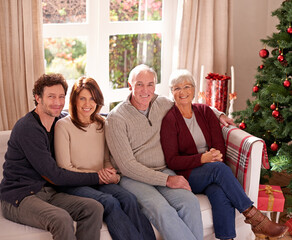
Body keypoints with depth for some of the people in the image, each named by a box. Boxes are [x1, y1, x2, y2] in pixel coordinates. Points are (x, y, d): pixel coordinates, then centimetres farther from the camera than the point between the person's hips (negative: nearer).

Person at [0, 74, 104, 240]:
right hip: (18, 198, -7)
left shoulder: (59, 120, 8)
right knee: (61, 219, -36)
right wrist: (97, 178, -12)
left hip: (48, 192, 7)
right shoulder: (27, 128, -16)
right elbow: (55, 176, -16)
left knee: (95, 208, -19)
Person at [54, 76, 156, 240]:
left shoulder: (102, 124, 14)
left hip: (101, 182, 4)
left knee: (129, 198, -27)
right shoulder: (63, 125, -2)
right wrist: (96, 175, -12)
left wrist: (113, 176, -6)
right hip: (74, 184, -4)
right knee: (110, 202, -32)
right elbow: (64, 169, -5)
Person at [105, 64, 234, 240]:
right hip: (133, 178, -4)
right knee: (162, 209, -33)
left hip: (163, 171, 5)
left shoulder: (162, 104, 10)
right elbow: (127, 166, -11)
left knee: (190, 202, -26)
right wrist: (167, 180, -16)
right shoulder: (116, 118, -6)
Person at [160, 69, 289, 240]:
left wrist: (215, 157, -17)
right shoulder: (169, 120, -1)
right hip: (188, 174, -3)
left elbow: (220, 145, 8)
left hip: (213, 171, 3)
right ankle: (254, 217, -28)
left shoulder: (205, 111, 13)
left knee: (220, 193, -32)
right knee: (219, 168, -33)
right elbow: (172, 161, -8)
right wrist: (203, 158, -22)